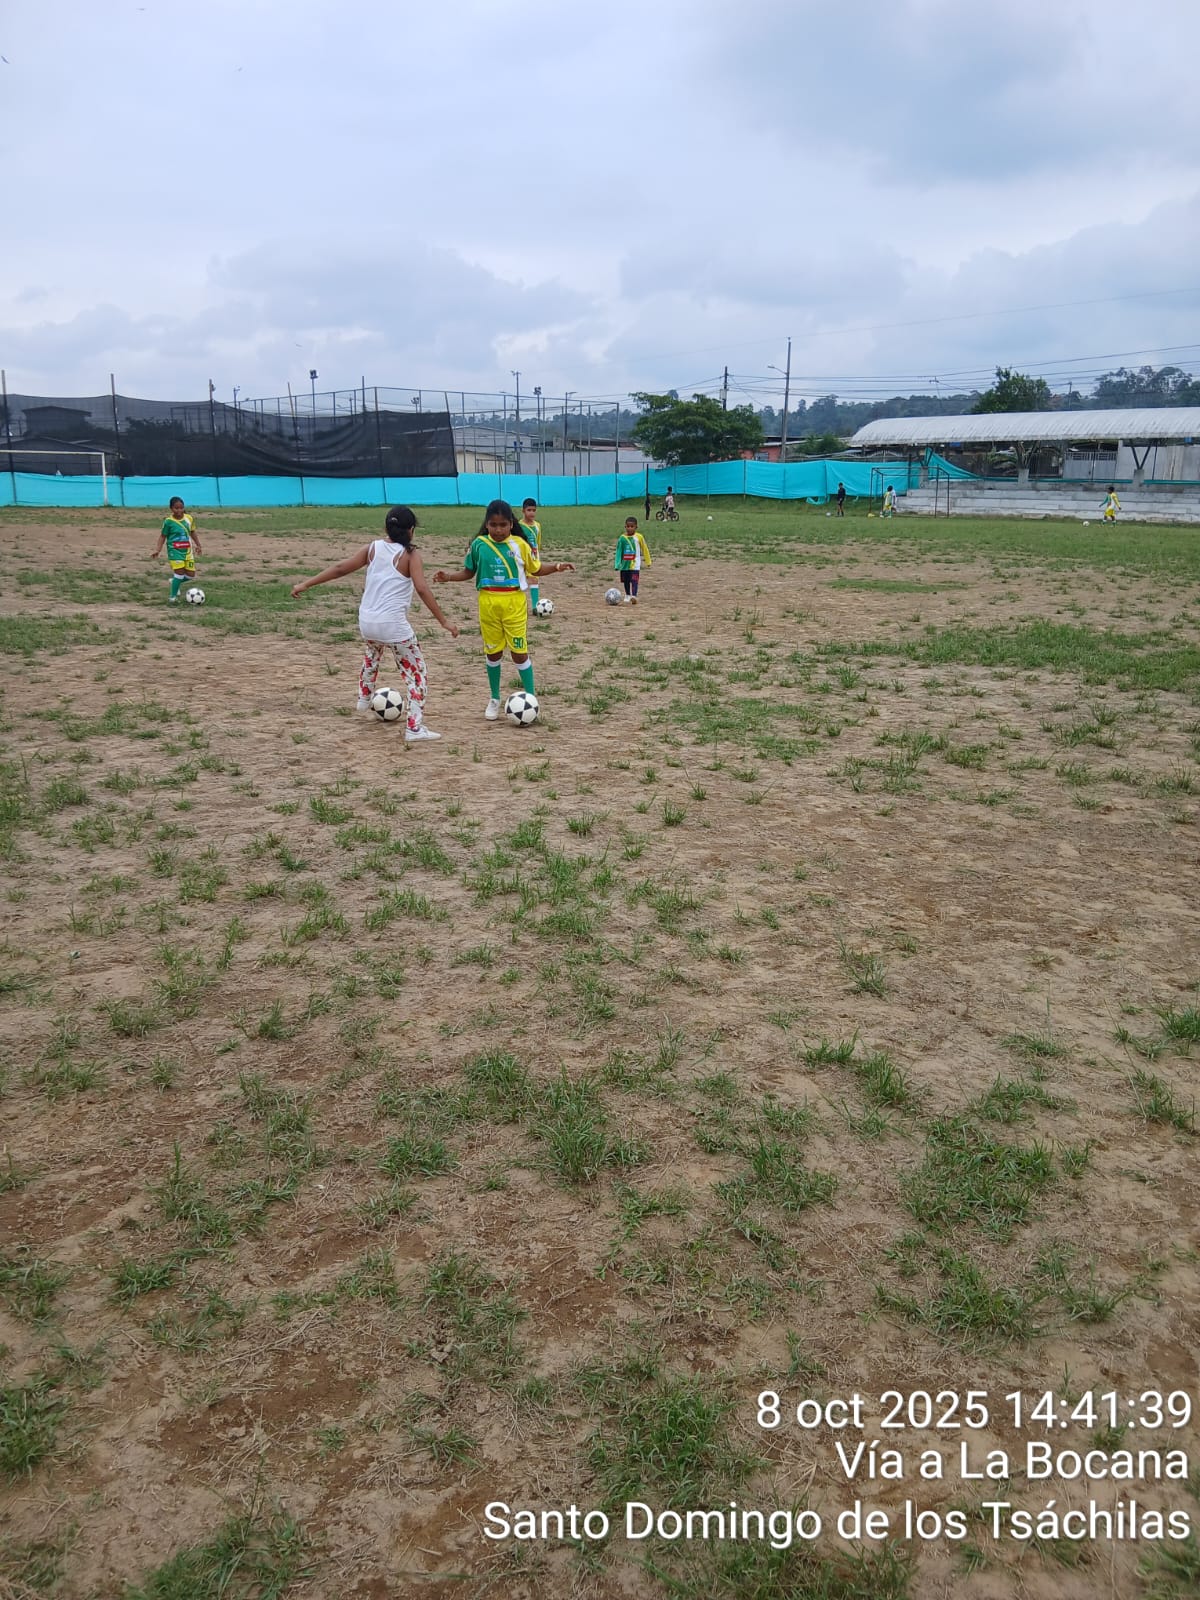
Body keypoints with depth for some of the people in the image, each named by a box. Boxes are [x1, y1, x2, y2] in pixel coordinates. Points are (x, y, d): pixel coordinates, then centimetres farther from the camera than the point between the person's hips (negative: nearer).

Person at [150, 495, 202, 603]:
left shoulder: (189, 519, 1)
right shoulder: (168, 521, -11)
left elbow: (192, 533, 16)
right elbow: (163, 536, -3)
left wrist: (198, 545, 22)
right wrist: (157, 549, -12)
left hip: (187, 550, 5)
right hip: (175, 550, -5)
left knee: (191, 575, 3)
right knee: (180, 572, -12)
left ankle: (175, 582, 33)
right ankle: (173, 597, 2)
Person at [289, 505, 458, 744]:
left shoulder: (373, 548, 6)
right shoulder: (410, 554, -6)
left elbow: (340, 568, 3)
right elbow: (421, 589, -17)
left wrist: (306, 584, 10)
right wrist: (443, 621, -15)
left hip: (366, 621, 6)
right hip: (393, 625, -6)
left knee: (372, 652, 40)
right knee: (416, 674, 7)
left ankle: (364, 697, 51)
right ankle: (415, 728, 0)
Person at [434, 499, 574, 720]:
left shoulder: (519, 544, -4)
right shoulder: (479, 544, -2)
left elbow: (536, 569, 6)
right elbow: (469, 572, 8)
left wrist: (556, 567, -10)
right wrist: (448, 577, -8)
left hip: (514, 603, -1)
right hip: (488, 603, 2)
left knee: (519, 652, 0)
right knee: (493, 652, 12)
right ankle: (494, 700, 26)